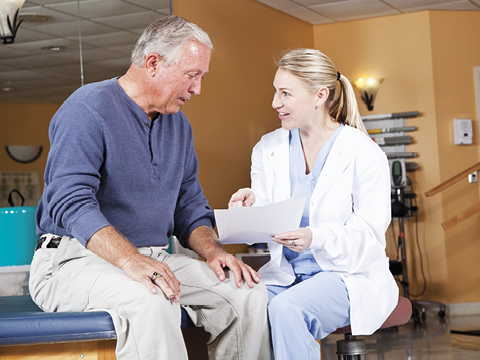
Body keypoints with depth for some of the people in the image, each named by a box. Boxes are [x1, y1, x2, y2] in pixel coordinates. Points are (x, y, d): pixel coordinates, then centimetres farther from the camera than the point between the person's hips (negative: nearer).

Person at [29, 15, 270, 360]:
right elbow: (70, 202, -23)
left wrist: (212, 250, -2)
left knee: (249, 293, -11)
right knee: (151, 301, -37)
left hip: (154, 259, 8)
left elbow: (189, 206, 20)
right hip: (77, 259, -7)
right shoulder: (88, 109, -11)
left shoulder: (178, 124, 16)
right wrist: (129, 260, -36)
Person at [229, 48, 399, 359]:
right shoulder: (268, 148, 8)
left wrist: (315, 238, -29)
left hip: (348, 275, -4)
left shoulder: (364, 154, -7)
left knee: (286, 308, -35)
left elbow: (369, 234, -11)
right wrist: (249, 209, -16)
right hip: (284, 273, 4)